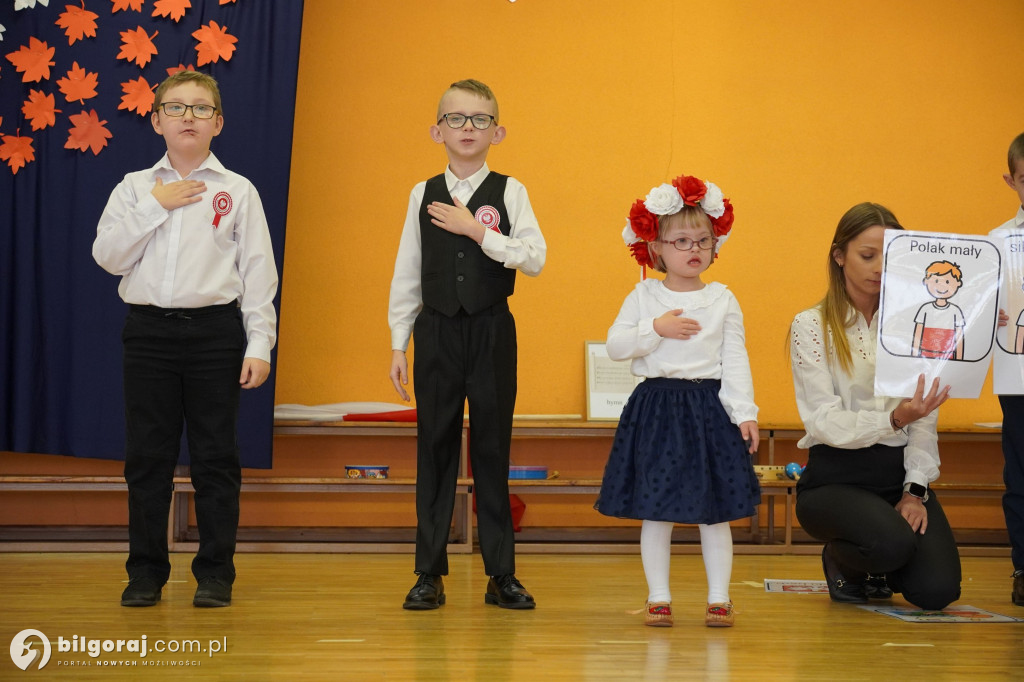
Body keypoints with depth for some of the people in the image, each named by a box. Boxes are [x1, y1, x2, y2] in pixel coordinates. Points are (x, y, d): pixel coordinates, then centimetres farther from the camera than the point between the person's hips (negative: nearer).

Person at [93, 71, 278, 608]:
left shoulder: (237, 191, 5)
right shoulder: (134, 188, 10)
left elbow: (258, 273, 2)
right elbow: (108, 255, -2)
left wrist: (259, 344, -5)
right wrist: (156, 206, -6)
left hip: (214, 329, -2)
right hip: (149, 329, 2)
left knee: (215, 457, 1)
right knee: (147, 456, 5)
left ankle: (215, 573, 11)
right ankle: (146, 573, 15)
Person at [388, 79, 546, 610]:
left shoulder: (508, 192, 1)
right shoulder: (423, 195, 7)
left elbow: (534, 258, -11)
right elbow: (406, 275, 8)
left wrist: (476, 231, -15)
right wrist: (399, 344, 5)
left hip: (491, 329, -1)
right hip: (437, 331, 2)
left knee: (492, 450, 3)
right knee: (435, 448, 4)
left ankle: (502, 575, 10)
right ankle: (429, 573, 11)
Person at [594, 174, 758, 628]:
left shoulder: (722, 300, 3)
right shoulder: (643, 297, 3)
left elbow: (735, 361, 2)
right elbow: (615, 346, -3)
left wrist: (745, 413, -5)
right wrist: (655, 329, -15)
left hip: (710, 407, 0)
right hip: (656, 406, 0)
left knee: (715, 510, 4)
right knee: (655, 509, 3)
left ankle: (718, 598, 13)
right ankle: (658, 597, 13)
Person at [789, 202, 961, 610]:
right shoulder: (811, 327, -1)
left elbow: (926, 419, 5)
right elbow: (825, 421, -11)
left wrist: (915, 490, -9)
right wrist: (893, 419, -28)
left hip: (899, 472, 4)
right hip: (835, 478, -3)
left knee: (936, 590, -18)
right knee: (892, 542, -34)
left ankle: (878, 571, 19)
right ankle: (840, 559, 4)